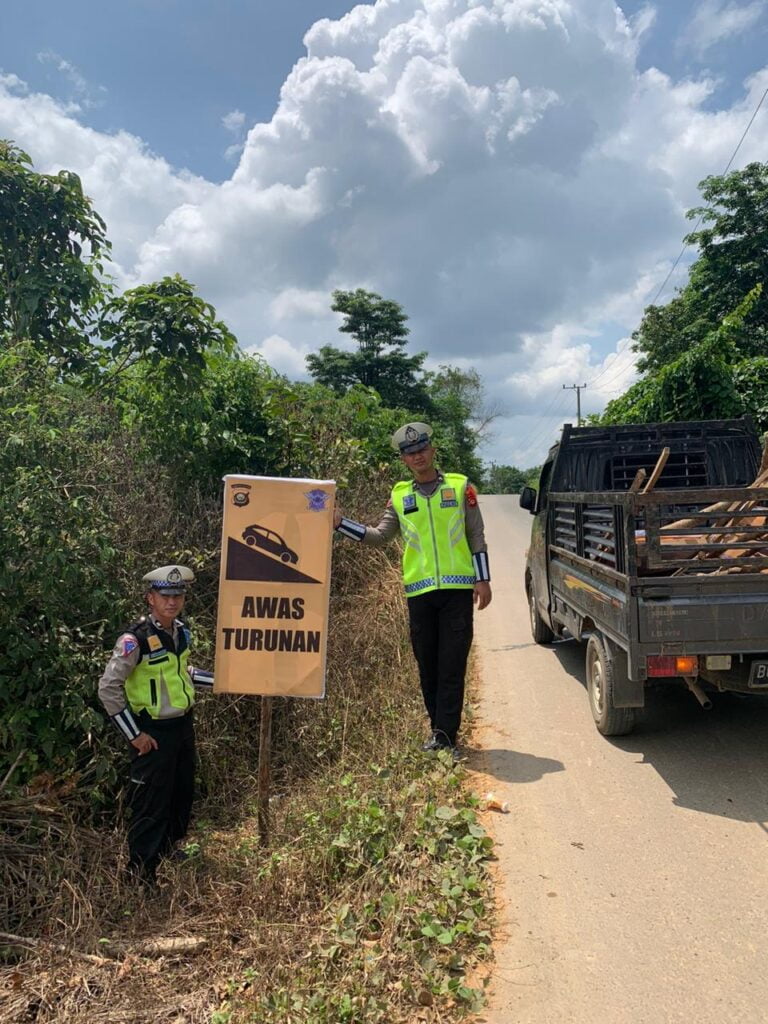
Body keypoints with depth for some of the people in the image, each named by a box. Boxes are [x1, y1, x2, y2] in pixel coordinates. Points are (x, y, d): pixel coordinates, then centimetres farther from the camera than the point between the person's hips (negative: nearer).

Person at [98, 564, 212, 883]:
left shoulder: (181, 631, 0)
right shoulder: (135, 639, -23)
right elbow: (108, 688, -20)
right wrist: (134, 735, -17)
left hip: (183, 725, 8)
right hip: (153, 732, -8)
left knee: (182, 795, 23)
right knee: (151, 805, 4)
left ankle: (169, 850, 46)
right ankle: (141, 871, 24)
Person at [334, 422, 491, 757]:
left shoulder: (460, 486, 3)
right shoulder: (399, 495, 9)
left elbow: (477, 537, 4)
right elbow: (378, 536, 8)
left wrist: (483, 580, -2)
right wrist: (340, 523, -2)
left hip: (457, 589, -2)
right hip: (419, 591, 3)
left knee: (452, 667, -3)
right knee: (427, 666, 9)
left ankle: (445, 737, 3)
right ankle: (440, 731, 24)